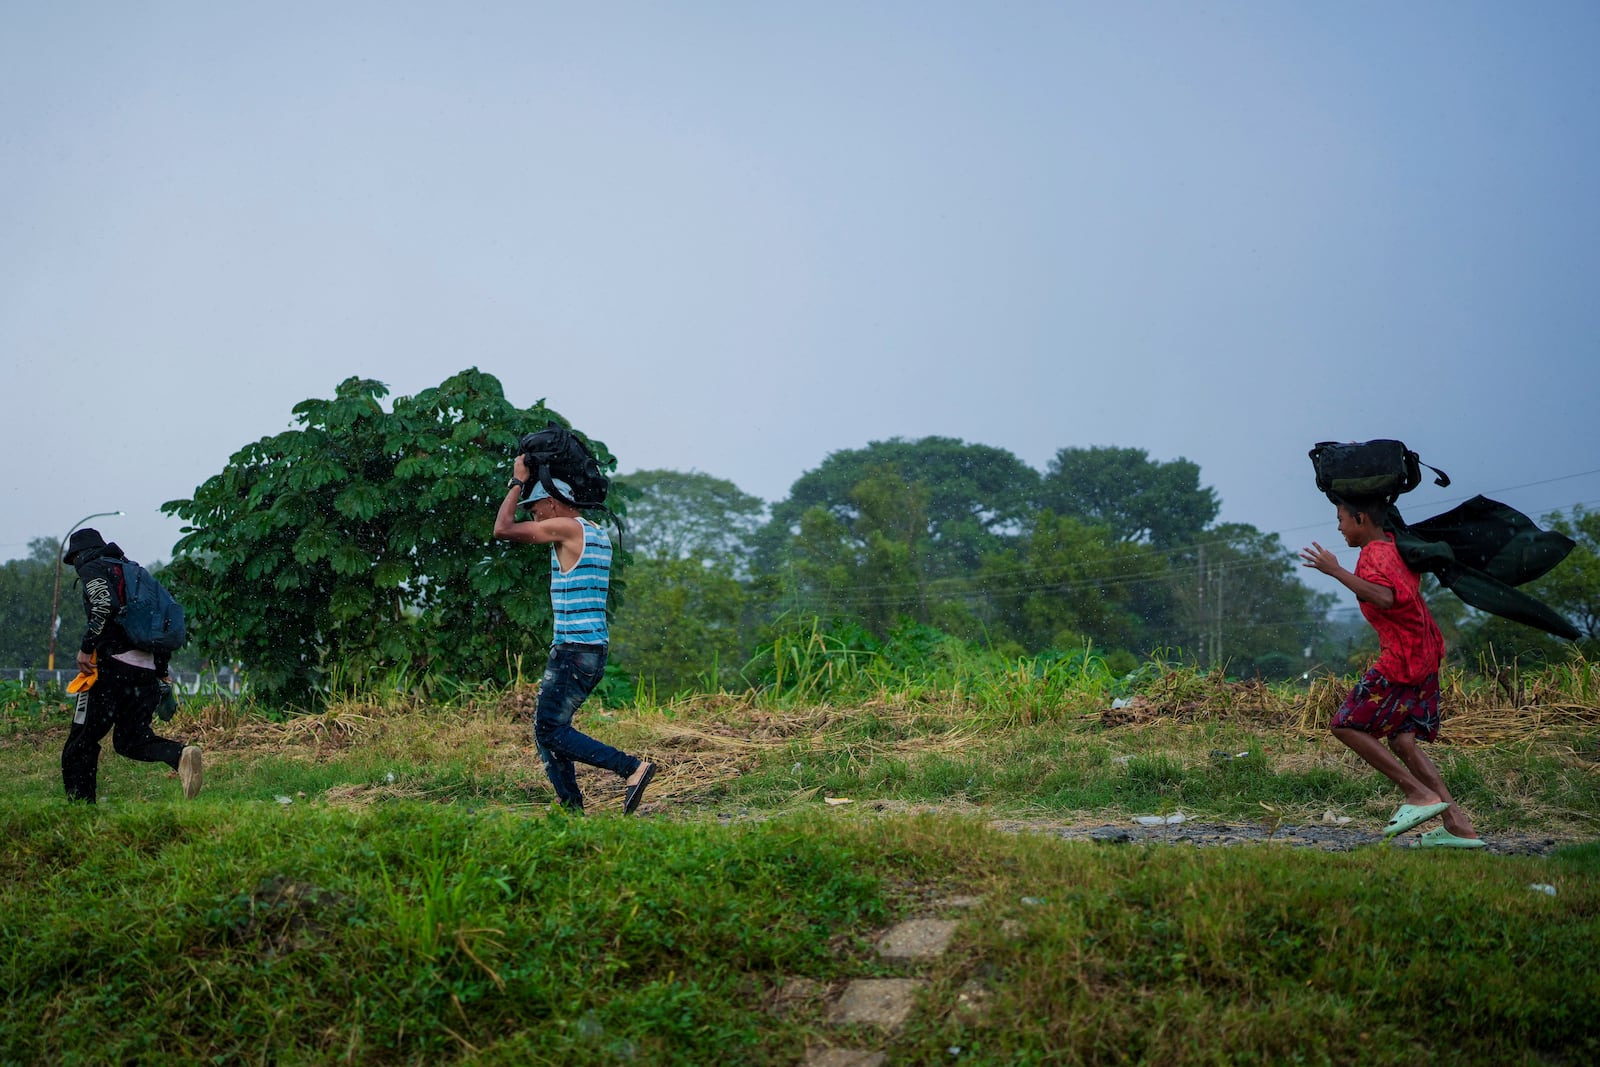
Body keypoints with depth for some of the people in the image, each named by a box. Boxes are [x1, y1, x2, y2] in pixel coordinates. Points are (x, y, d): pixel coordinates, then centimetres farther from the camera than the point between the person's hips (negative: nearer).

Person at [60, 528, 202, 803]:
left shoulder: (92, 568, 3)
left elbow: (105, 605, -19)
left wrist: (86, 647, -15)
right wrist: (161, 672, 23)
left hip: (113, 665, -7)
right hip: (147, 666, 7)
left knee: (81, 741, 3)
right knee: (130, 739, 9)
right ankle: (181, 754, -18)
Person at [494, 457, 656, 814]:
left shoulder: (569, 528, -11)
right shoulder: (597, 534, 16)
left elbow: (503, 529, -9)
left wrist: (518, 482, 2)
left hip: (574, 651, -10)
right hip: (592, 651, 10)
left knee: (552, 731, -9)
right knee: (545, 728, 13)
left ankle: (633, 768, -14)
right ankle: (571, 808, 10)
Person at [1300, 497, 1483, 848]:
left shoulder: (1374, 555, -15)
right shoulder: (1393, 544, 14)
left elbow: (1386, 598, -35)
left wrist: (1336, 571, -31)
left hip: (1402, 658, -10)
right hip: (1426, 652, 10)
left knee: (1346, 725, -4)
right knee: (1401, 739, 9)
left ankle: (1420, 794, -7)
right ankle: (1458, 824, 3)